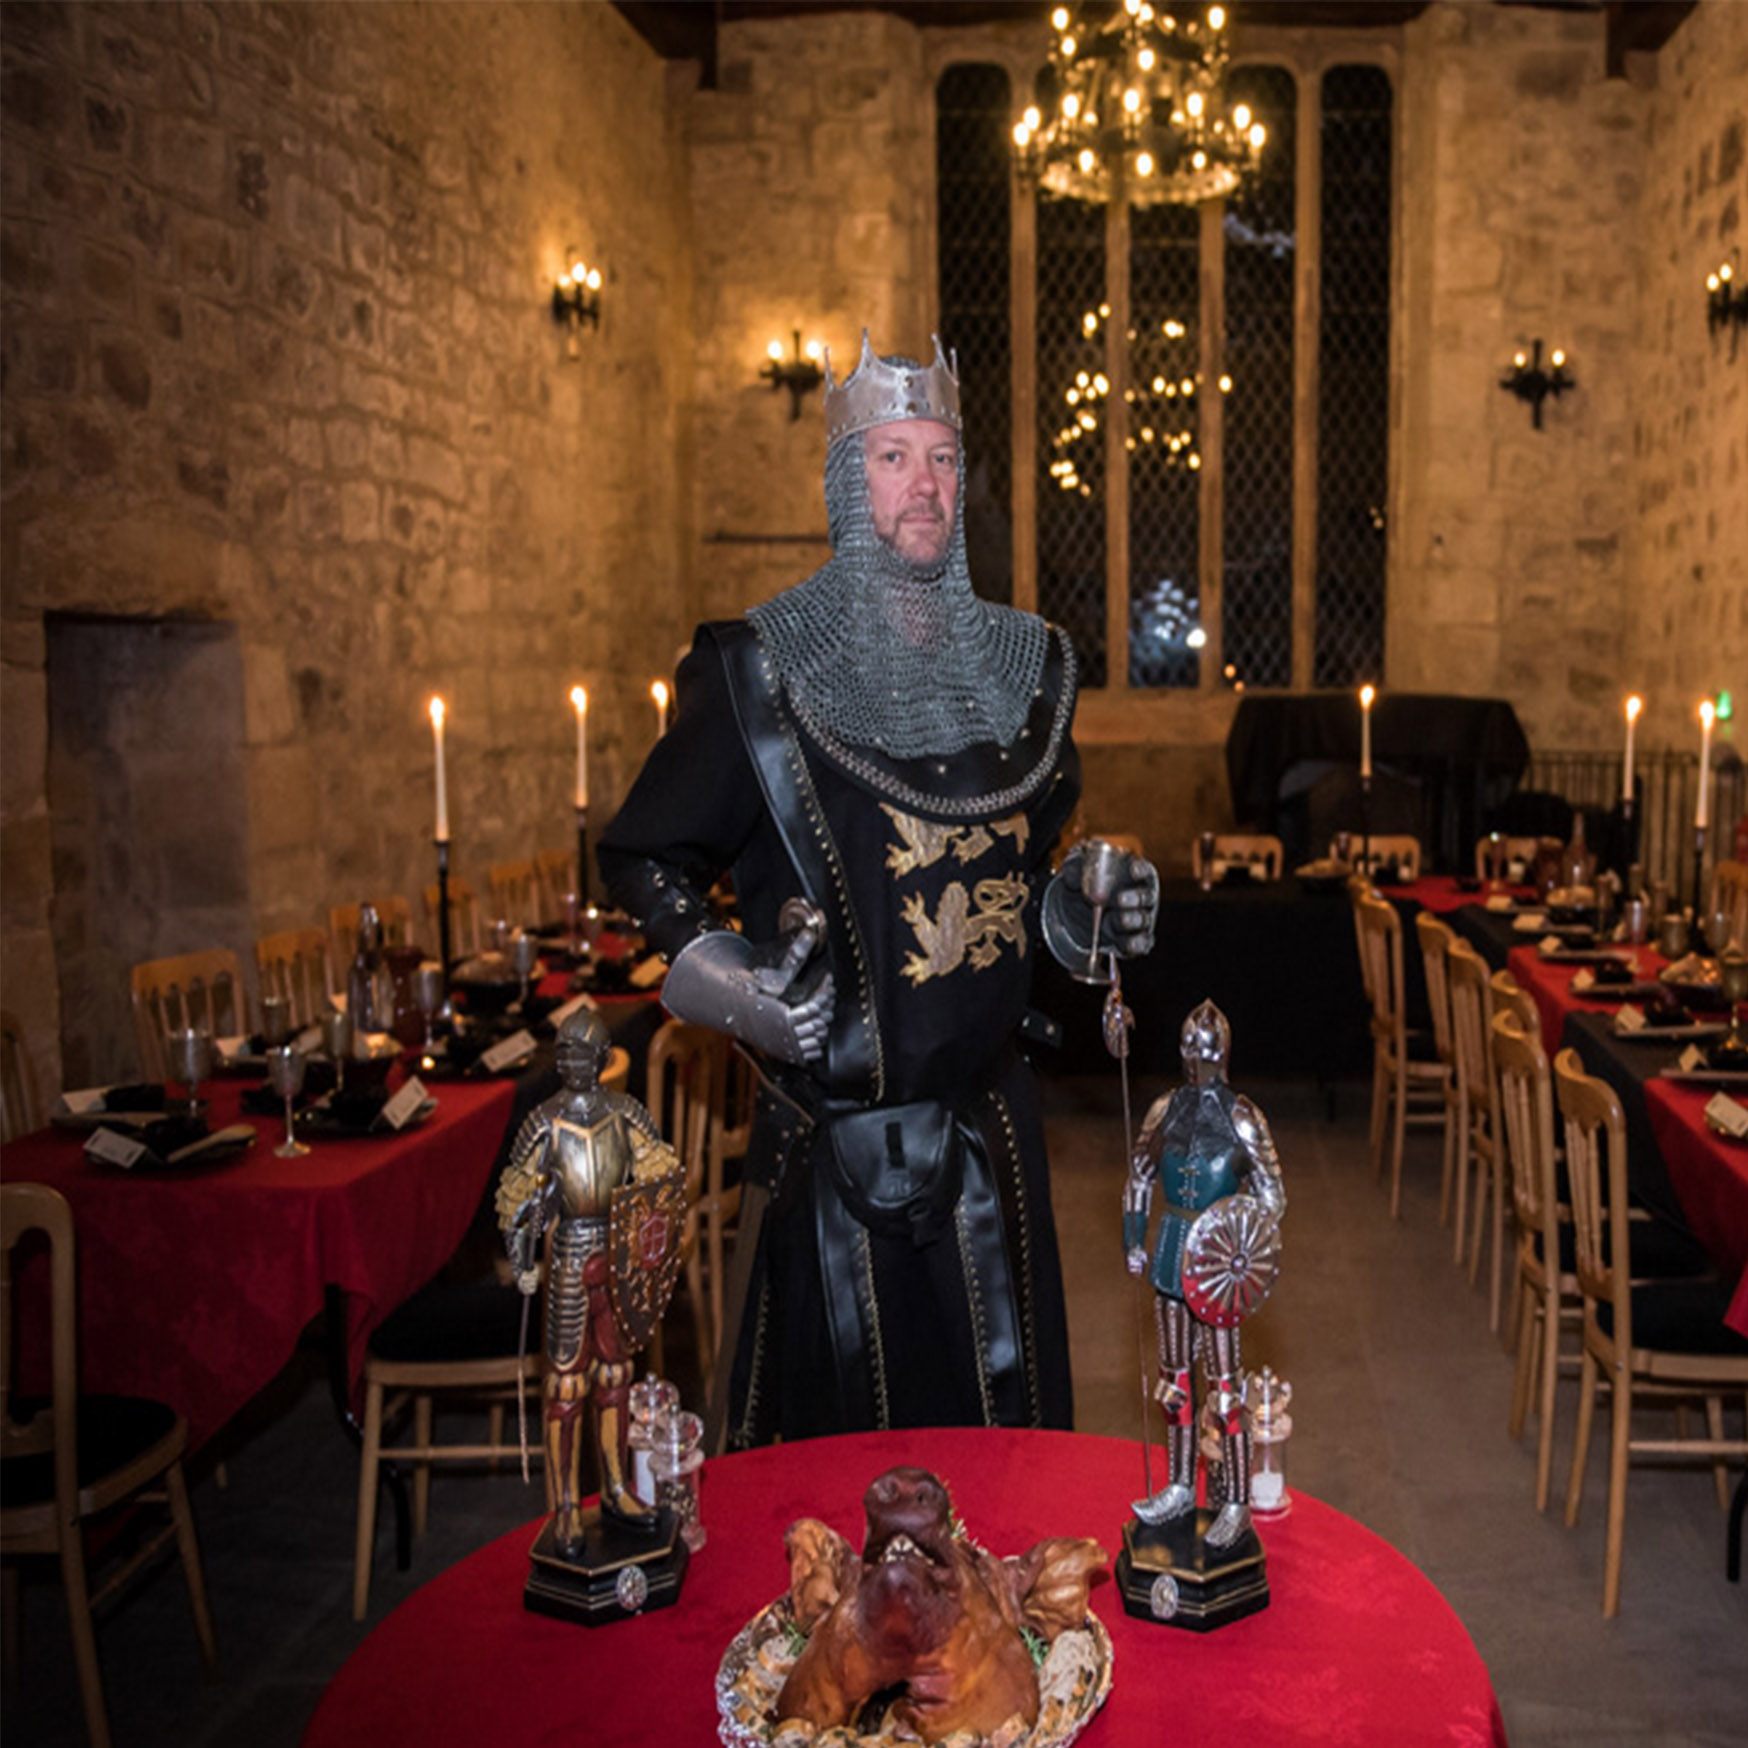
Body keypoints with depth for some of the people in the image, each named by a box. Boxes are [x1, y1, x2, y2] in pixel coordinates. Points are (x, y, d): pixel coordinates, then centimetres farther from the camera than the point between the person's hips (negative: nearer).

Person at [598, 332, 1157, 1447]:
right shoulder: (761, 669, -8)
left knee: (1004, 1409, 16)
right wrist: (732, 991, -16)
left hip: (989, 1124, 5)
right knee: (838, 1428, 9)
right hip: (839, 1133, -4)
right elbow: (646, 855, -2)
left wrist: (1092, 909, 1)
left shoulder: (1024, 663, 7)